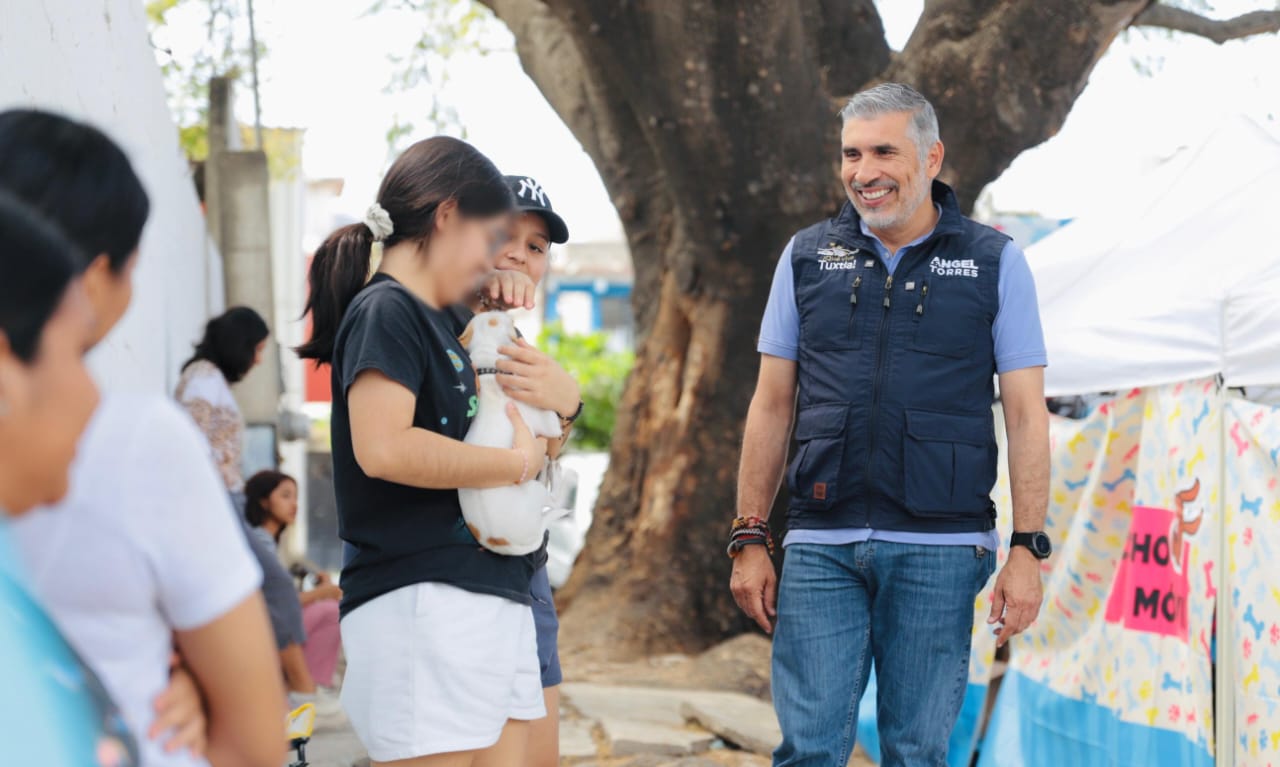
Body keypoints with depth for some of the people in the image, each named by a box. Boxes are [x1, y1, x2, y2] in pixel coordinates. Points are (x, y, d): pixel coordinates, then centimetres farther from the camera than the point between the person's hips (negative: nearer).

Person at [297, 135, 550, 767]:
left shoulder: (438, 324, 21)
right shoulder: (385, 311, -7)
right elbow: (383, 447, -21)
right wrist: (517, 461, -11)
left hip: (494, 596, 10)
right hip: (424, 602, -10)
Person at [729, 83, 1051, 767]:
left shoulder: (994, 263, 5)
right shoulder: (808, 257, 11)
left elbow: (1026, 415, 4)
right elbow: (771, 406, 13)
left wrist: (1027, 552, -4)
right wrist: (750, 539, 7)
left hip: (939, 549, -1)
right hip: (820, 548, 1)